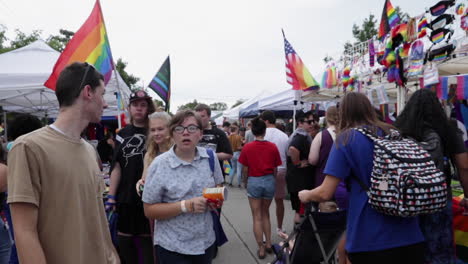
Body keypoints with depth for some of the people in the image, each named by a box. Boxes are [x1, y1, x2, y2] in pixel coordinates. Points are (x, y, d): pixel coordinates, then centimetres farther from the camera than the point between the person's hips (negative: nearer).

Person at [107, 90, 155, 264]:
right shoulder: (123, 134, 6)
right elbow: (117, 167, 4)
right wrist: (111, 196, 0)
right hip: (125, 197, 3)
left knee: (146, 242, 7)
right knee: (125, 241, 14)